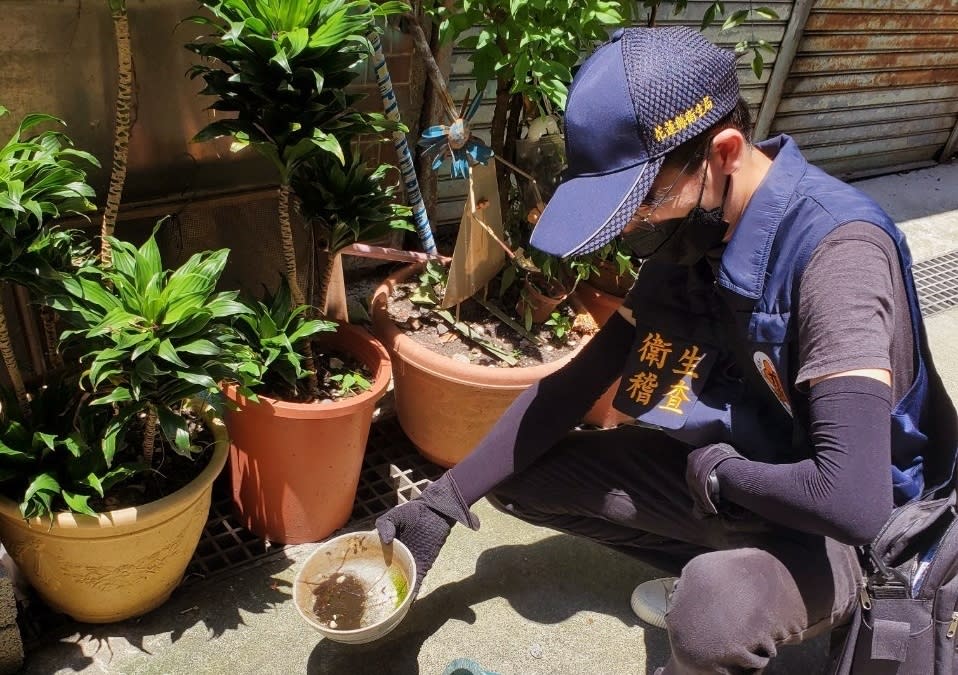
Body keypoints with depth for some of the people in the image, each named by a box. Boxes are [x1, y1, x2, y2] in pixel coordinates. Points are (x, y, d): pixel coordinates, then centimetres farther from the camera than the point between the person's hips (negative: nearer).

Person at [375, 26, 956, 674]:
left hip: (834, 530, -6)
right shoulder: (691, 236, -6)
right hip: (721, 474, 7)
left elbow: (854, 499, -38)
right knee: (517, 471, 1)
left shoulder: (835, 251, -29)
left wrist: (719, 469, -18)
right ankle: (709, 569, 7)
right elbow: (576, 383, -3)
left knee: (716, 608, -38)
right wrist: (446, 499, -8)